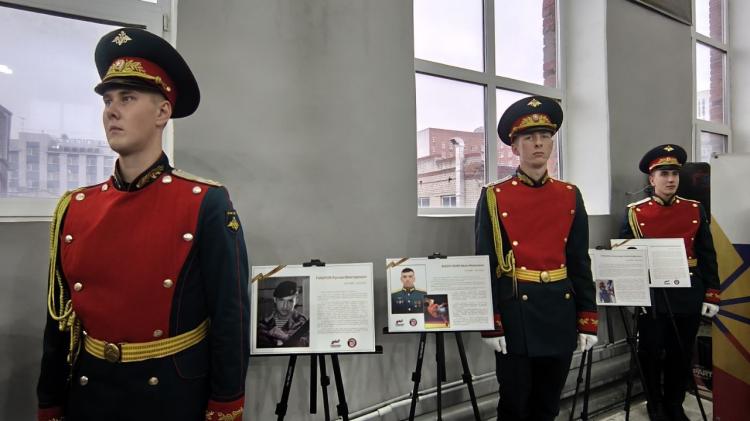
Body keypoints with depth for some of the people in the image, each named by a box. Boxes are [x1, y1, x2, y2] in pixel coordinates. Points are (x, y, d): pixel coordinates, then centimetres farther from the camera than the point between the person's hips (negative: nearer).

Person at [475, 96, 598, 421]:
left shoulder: (571, 196, 6)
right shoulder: (493, 197, -5)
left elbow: (581, 262, 7)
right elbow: (486, 265, -6)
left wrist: (587, 319, 4)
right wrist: (490, 324, -9)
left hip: (561, 311, 4)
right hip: (514, 313, -3)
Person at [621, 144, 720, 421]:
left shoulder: (695, 210, 4)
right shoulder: (635, 213, -3)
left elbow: (708, 256, 5)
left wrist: (711, 294, 2)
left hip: (688, 294, 2)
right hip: (651, 294, -2)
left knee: (682, 354, 13)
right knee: (651, 353, 8)